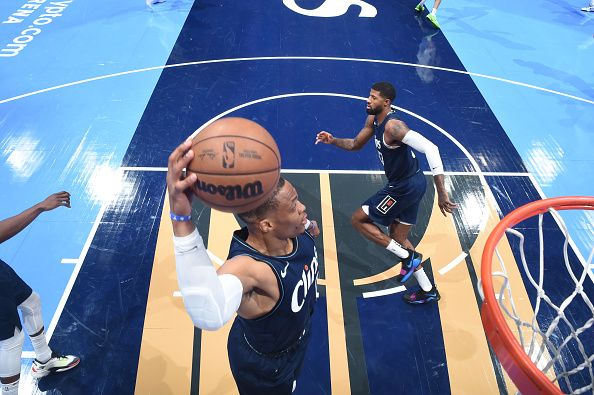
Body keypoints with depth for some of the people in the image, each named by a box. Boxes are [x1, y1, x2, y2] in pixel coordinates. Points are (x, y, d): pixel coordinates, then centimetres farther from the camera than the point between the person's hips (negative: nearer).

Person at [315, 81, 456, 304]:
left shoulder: (393, 126, -25)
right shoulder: (373, 119, 6)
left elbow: (430, 149, -33)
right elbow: (356, 145, 20)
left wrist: (441, 193, -37)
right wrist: (333, 141, 1)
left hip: (405, 187, -10)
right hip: (409, 185, 10)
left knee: (358, 219, 1)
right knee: (398, 239, 19)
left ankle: (407, 257, 4)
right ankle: (428, 291, 30)